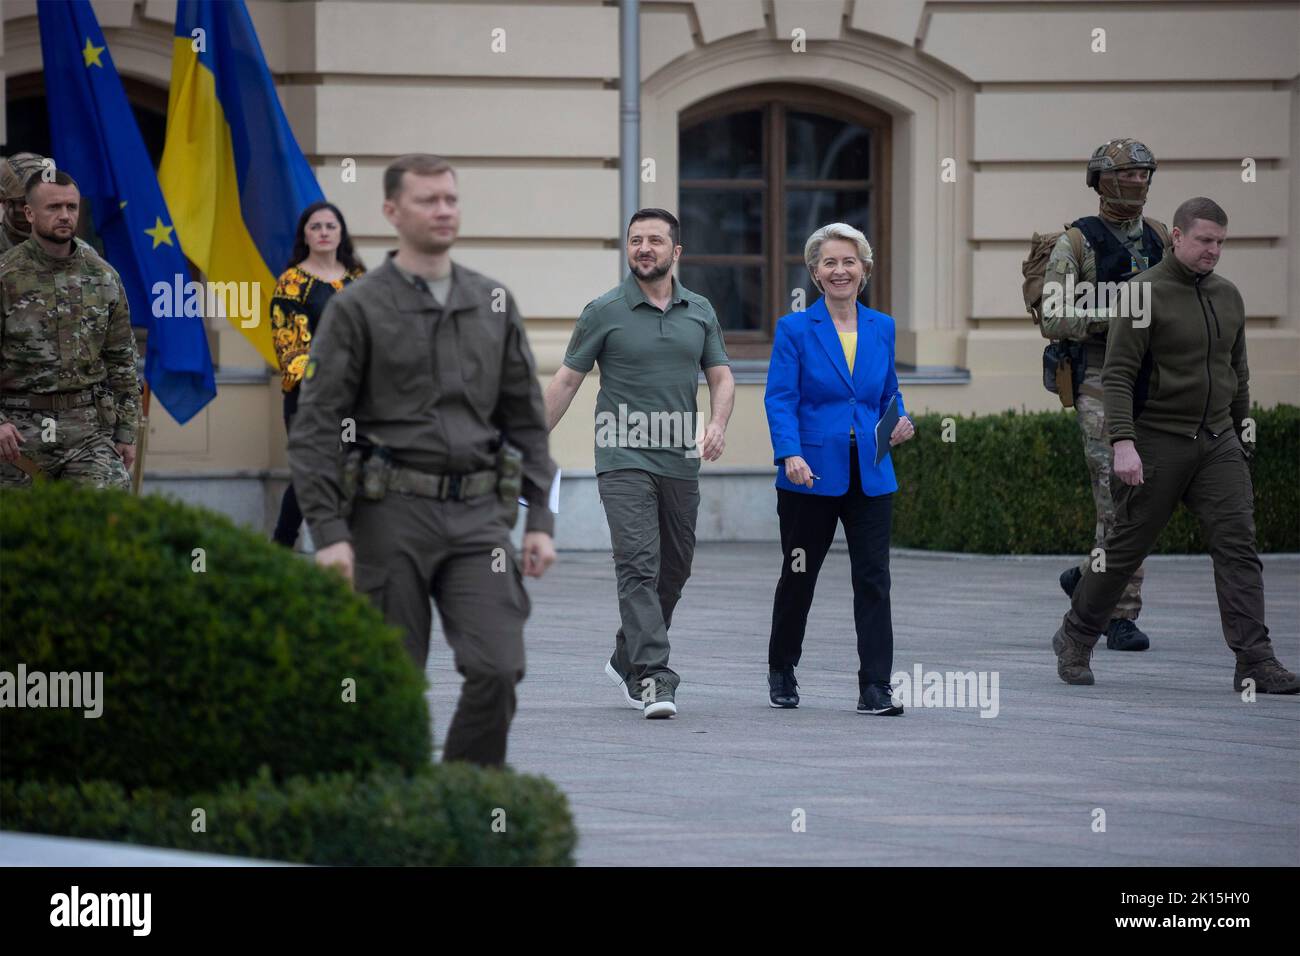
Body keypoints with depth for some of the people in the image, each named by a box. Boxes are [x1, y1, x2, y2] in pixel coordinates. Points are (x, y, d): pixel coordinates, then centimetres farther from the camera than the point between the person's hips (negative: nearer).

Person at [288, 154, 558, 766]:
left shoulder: (494, 305, 12)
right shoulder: (358, 308, -1)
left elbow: (526, 419, 15)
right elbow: (315, 427, -4)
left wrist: (539, 519, 7)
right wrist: (329, 533, -13)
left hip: (478, 512, 3)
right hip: (392, 511, -3)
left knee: (497, 668, -11)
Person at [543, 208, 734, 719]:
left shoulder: (699, 312, 9)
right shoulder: (604, 311, -2)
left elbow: (721, 376, 11)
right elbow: (567, 380, 2)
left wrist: (718, 423, -9)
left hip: (680, 462, 5)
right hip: (623, 460, -5)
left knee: (674, 570, 11)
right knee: (638, 565, -15)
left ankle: (626, 661, 30)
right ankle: (653, 678, -22)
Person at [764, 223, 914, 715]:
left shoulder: (881, 328, 11)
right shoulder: (795, 329, -2)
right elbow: (780, 399, -9)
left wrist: (901, 422, -3)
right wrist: (790, 454, -24)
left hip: (869, 476, 3)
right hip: (812, 475, -3)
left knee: (873, 579, -6)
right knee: (799, 576, 10)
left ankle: (875, 688, -7)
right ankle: (781, 671, 30)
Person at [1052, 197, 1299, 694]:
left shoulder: (1227, 296, 11)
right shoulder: (1145, 294, -9)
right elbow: (1117, 374, -14)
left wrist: (1241, 438, 21)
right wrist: (1123, 443, -24)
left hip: (1217, 442, 5)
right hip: (1157, 442, -5)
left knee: (1238, 542, -9)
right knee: (1127, 546, 3)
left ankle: (1254, 661, -14)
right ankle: (1075, 640, 23)